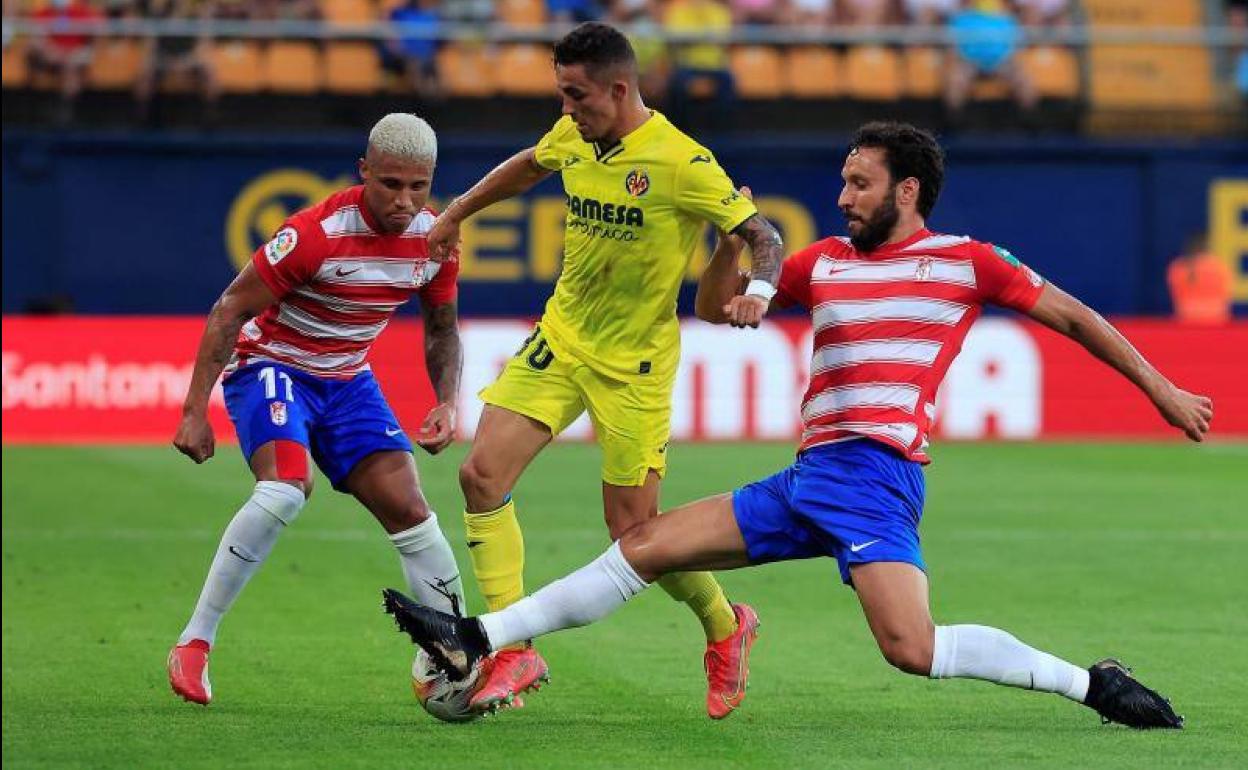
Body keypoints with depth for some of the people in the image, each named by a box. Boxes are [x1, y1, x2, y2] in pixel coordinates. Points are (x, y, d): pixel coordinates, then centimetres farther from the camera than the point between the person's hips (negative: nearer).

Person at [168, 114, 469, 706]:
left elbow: (441, 328, 12)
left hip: (348, 380, 6)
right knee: (286, 488, -31)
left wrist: (447, 404, -5)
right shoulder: (316, 234, -26)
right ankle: (194, 644, -21)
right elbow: (229, 311, -18)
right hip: (270, 365, -6)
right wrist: (195, 411, -20)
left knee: (409, 510, -5)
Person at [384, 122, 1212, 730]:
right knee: (646, 545, 2)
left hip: (876, 476, -6)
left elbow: (1073, 315, 9)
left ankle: (1093, 683, -13)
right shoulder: (827, 260, 17)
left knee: (913, 648, -26)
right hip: (807, 479, 6)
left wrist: (1162, 390, 11)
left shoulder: (966, 262, 2)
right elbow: (716, 306, 25)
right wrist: (734, 241, 6)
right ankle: (477, 641, 2)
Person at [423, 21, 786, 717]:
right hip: (560, 339, 6)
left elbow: (765, 236, -17)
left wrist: (759, 291, -37)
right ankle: (515, 654, -2)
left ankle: (724, 627, 27)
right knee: (483, 473, -10)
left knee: (635, 535, -3)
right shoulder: (574, 137, 0)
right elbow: (529, 165, 24)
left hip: (634, 363, -6)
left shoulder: (680, 163, -20)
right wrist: (458, 211, 30)